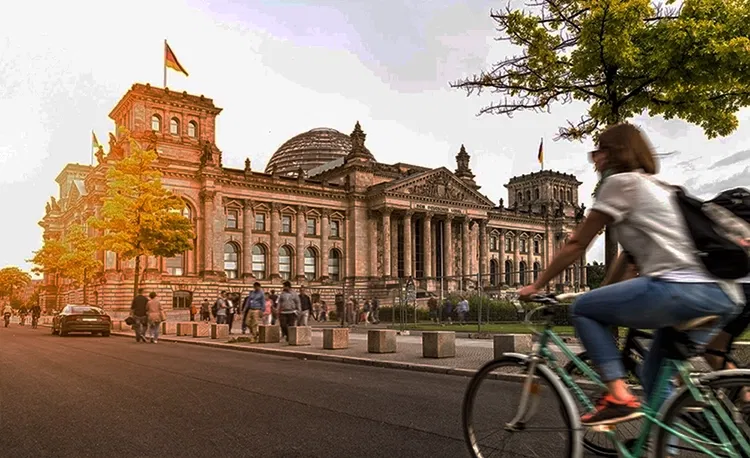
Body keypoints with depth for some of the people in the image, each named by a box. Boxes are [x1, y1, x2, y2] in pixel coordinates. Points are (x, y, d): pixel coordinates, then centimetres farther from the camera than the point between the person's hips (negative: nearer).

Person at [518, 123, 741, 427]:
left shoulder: (621, 182, 2)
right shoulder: (659, 186, 27)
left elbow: (577, 245, 3)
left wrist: (537, 285, 12)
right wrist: (609, 299, 30)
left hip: (681, 289, -9)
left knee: (582, 309, 5)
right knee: (655, 376, 19)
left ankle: (619, 396, -6)